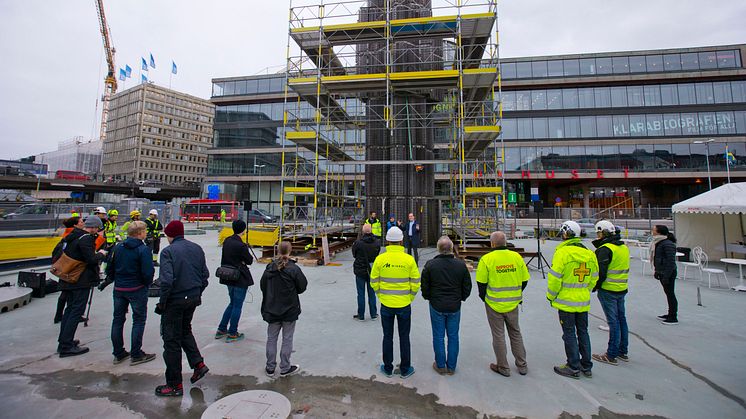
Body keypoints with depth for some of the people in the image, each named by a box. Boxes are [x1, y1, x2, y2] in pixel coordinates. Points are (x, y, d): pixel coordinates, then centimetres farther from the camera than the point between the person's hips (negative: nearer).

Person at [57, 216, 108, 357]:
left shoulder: (73, 236, 11)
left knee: (70, 308, 19)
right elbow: (91, 259, -24)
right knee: (77, 311, -3)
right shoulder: (86, 238, -18)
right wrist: (101, 254, -4)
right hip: (81, 280, -10)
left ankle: (63, 342, 28)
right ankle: (66, 346, 1)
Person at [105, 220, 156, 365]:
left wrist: (118, 281, 20)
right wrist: (147, 283, -1)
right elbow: (148, 272, -20)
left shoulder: (117, 248, 2)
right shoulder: (143, 249, -18)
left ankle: (118, 354, 27)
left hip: (119, 289, 6)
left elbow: (109, 270, 7)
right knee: (139, 321, 5)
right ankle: (136, 355, 12)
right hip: (137, 289, -6)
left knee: (118, 319, 17)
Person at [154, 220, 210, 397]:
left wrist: (162, 302, -10)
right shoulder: (197, 249, 4)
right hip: (193, 298, 6)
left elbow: (166, 280, -22)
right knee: (185, 330, 27)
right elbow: (205, 274, 7)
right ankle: (198, 364, 22)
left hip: (175, 301, -6)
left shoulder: (168, 251, -14)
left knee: (171, 340, 6)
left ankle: (175, 384, 16)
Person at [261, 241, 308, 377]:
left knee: (271, 338, 16)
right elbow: (302, 287, -9)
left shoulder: (269, 268, -6)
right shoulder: (294, 269, -18)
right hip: (289, 310, -3)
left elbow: (262, 286, 4)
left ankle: (270, 368, 27)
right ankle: (285, 368, 20)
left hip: (271, 309, 4)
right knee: (287, 339, 10)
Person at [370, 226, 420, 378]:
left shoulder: (380, 259, -11)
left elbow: (374, 282, -5)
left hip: (386, 305, 1)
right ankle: (405, 369, 29)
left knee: (388, 337, 17)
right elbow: (416, 283, -7)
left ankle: (388, 368, 31)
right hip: (404, 305, 0)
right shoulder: (409, 259, -12)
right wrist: (410, 298, 8)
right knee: (404, 338, 16)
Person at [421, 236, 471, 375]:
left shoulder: (430, 264, -13)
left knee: (438, 336, 12)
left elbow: (424, 286, -5)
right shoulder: (461, 265, -8)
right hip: (455, 307, 2)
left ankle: (440, 366, 23)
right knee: (453, 336, 14)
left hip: (437, 306, -1)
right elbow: (467, 286, 1)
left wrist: (429, 298, 13)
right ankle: (451, 367, 25)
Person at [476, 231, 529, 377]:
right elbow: (524, 280, 3)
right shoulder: (517, 257, -4)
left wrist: (484, 298, 5)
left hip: (494, 304, -4)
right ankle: (522, 366, 32)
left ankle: (503, 367, 22)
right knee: (515, 333, 21)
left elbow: (481, 282, -13)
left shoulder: (487, 259, -16)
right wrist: (516, 295, 16)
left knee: (498, 335, 10)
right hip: (513, 304, 4)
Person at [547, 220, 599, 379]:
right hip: (583, 301, 7)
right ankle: (586, 367, 28)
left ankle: (573, 368, 15)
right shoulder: (589, 254, 4)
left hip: (566, 301, -7)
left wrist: (551, 296, -5)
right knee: (583, 332, 17)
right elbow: (594, 278, 11)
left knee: (569, 334, 5)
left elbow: (555, 278, -18)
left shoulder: (562, 252, -18)